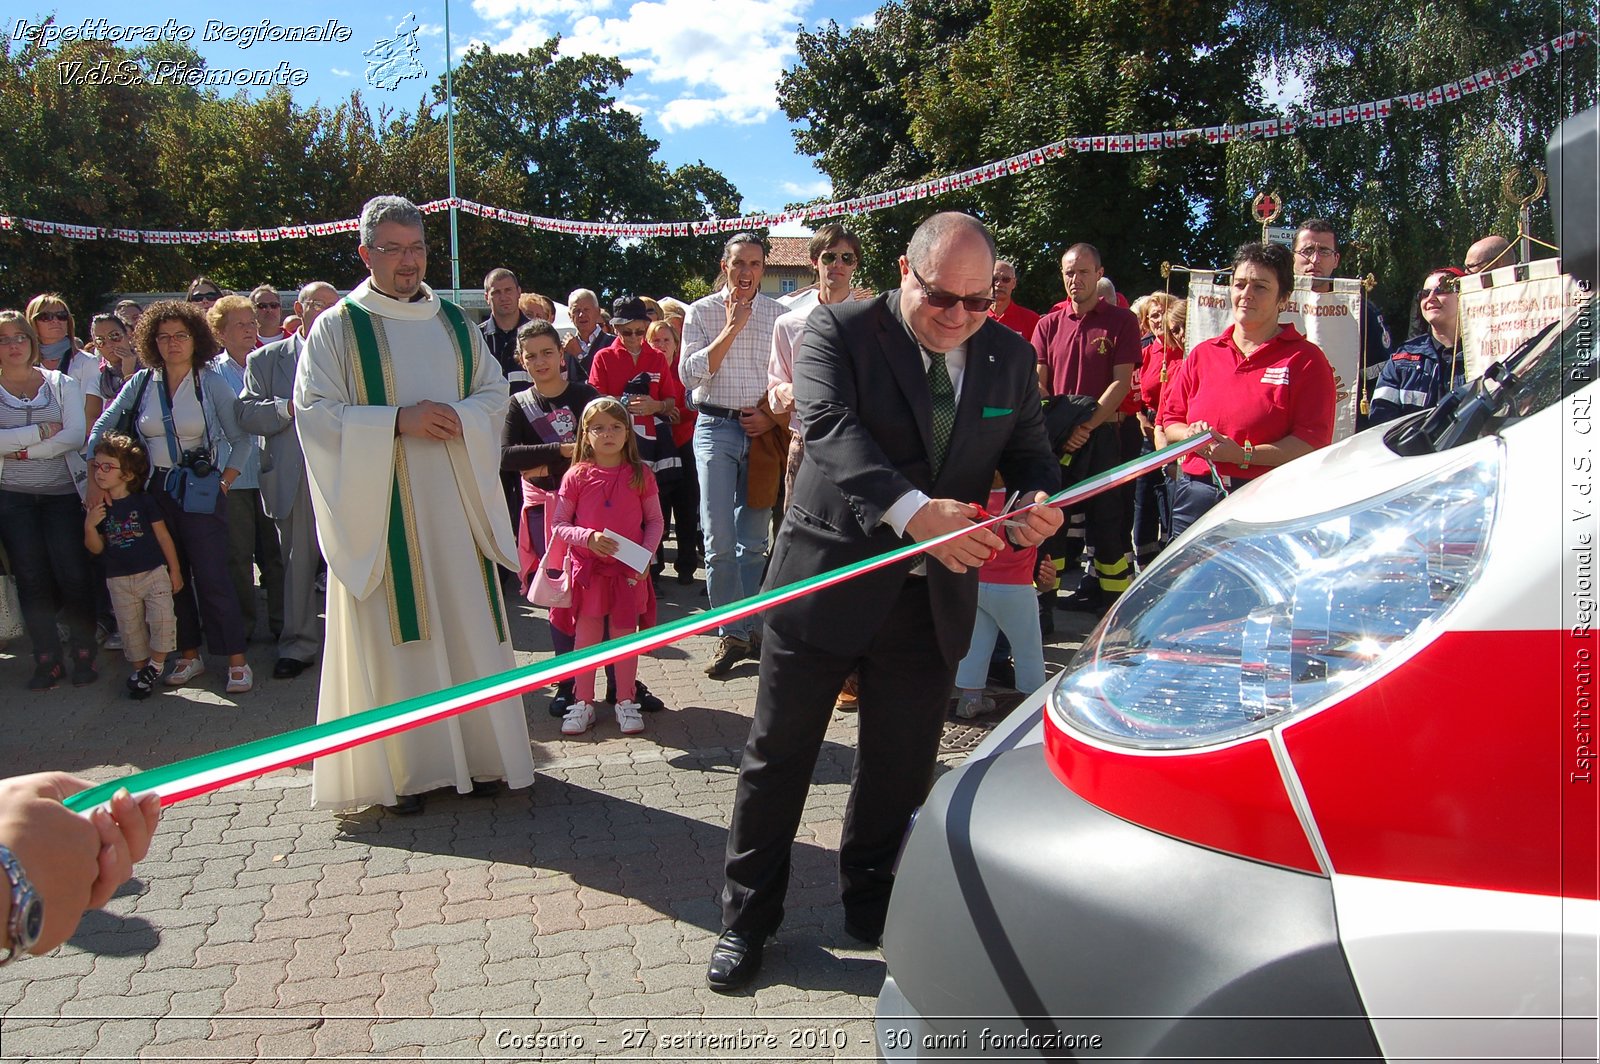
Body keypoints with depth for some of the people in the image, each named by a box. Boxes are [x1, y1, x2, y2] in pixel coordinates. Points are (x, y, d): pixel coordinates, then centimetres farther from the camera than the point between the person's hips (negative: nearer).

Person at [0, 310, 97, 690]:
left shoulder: (62, 383, 5)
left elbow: (76, 436, -7)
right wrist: (43, 431, -13)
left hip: (64, 493, -1)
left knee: (73, 574, -6)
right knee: (32, 579, 1)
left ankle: (83, 653, 7)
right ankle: (47, 658, 9)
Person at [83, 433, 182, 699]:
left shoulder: (143, 501, -6)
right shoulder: (97, 508, 2)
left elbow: (163, 536, 0)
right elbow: (96, 549, 5)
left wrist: (175, 570, 0)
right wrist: (90, 526, -15)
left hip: (154, 572, -3)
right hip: (119, 579, 3)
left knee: (162, 618, -15)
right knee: (131, 628, 10)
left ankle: (156, 664, 5)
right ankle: (140, 668, 24)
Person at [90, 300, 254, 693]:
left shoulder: (211, 382, -3)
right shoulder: (141, 383, 5)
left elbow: (242, 440, -1)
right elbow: (102, 429, 8)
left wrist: (225, 480, -8)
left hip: (200, 492, -4)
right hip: (155, 491, 4)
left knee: (211, 577, -7)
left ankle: (237, 660, 0)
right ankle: (189, 656, 20)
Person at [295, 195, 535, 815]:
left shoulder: (454, 323, 13)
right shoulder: (337, 327, 1)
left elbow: (495, 392, 11)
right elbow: (314, 412, -7)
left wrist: (458, 417, -11)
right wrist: (398, 421, -18)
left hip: (454, 503, 4)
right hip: (379, 508, -3)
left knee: (468, 623, 6)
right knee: (394, 633, -1)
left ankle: (478, 753, 17)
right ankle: (406, 770, 8)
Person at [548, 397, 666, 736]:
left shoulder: (640, 475, -1)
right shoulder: (577, 476, -3)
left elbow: (655, 521, 4)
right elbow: (558, 525, -2)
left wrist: (647, 554, -12)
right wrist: (588, 538, -19)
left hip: (629, 570, 0)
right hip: (587, 567, 0)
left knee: (624, 634, 7)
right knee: (587, 635, 8)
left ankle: (625, 702, 20)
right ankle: (583, 703, 19)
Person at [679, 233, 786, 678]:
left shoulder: (778, 315, 9)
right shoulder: (702, 312, 4)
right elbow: (690, 374, -6)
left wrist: (773, 416, -6)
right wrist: (731, 328, -11)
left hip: (764, 430, 2)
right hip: (716, 428, -2)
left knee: (754, 540, 7)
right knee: (719, 541, -7)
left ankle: (745, 629, 18)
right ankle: (732, 634, 1)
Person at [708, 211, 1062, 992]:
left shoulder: (1010, 356, 5)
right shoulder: (839, 331, -10)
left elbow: (1028, 449, 10)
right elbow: (830, 427, -25)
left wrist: (1040, 499, -16)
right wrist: (913, 510, -40)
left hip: (934, 596, 4)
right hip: (828, 578, -3)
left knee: (901, 768, 15)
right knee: (778, 756, 7)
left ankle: (873, 909, 37)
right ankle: (747, 920, 25)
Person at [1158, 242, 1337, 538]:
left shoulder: (1305, 359, 1)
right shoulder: (1202, 354, 15)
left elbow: (1313, 442, -9)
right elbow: (1169, 420, 18)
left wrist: (1244, 455, -18)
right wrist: (1191, 434, -6)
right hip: (1194, 499, 4)